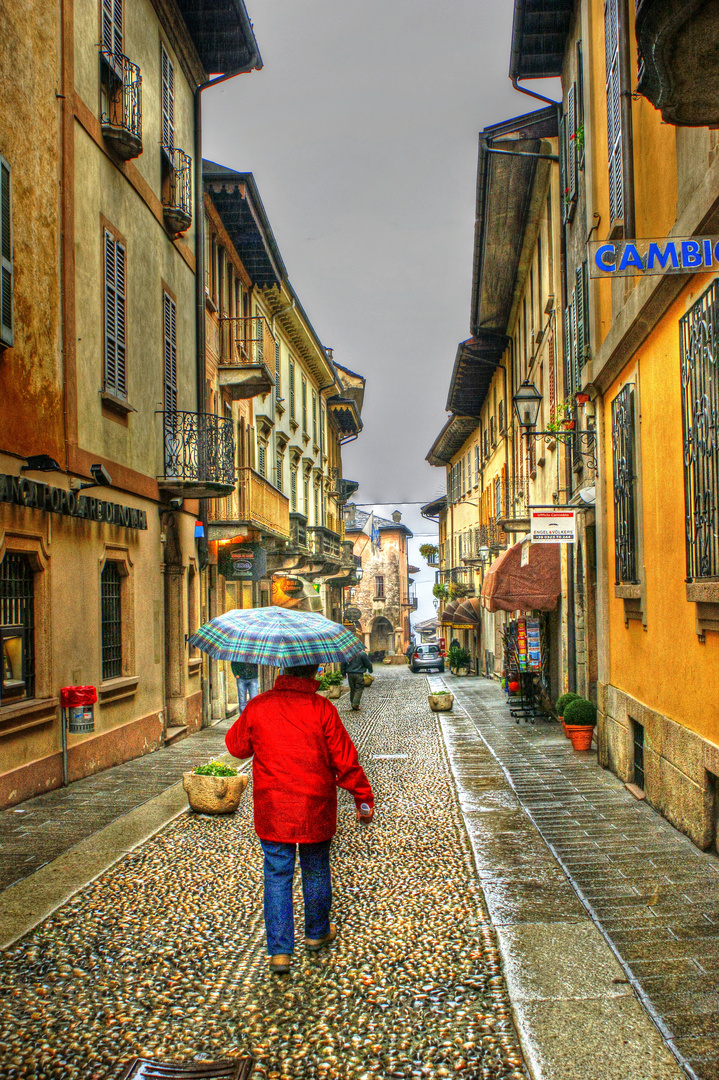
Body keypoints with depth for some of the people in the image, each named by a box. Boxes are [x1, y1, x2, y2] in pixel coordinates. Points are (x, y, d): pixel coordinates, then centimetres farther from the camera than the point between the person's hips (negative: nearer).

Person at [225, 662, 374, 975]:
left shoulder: (257, 707, -7)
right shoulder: (322, 709, -14)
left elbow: (236, 746, 10)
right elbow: (345, 760, -10)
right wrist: (364, 798, 2)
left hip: (271, 811, 1)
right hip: (315, 809, -1)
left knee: (277, 876, 10)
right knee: (316, 871, 19)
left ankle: (279, 951, 6)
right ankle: (317, 933, 37)